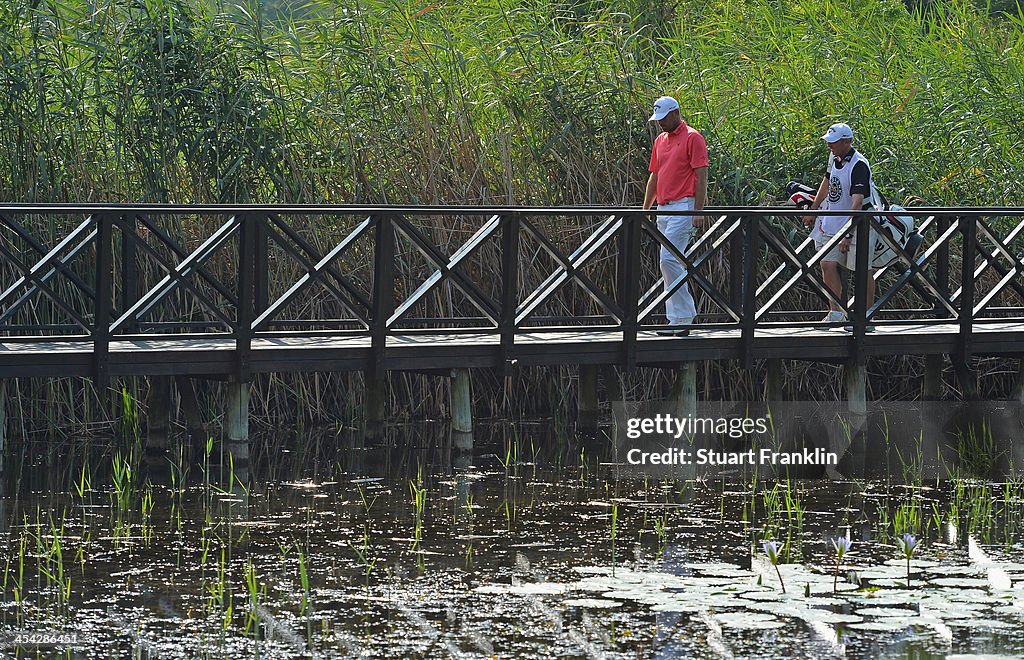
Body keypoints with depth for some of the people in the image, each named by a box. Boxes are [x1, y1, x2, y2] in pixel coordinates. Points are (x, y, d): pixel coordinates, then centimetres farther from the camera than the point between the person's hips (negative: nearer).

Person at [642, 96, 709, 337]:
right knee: (670, 263, 7)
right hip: (664, 208, 9)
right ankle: (677, 319, 8)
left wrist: (698, 211, -17)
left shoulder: (692, 139, -6)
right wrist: (646, 208, 18)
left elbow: (701, 176, -11)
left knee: (669, 259, -18)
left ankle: (684, 317, -16)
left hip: (683, 207, -9)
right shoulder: (660, 141, 18)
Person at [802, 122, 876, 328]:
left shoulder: (859, 166, -23)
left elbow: (857, 203, -29)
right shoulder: (835, 158, 4)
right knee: (828, 265, 2)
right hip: (831, 223, 8)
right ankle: (836, 312, 11)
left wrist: (847, 234, -35)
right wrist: (813, 210, 28)